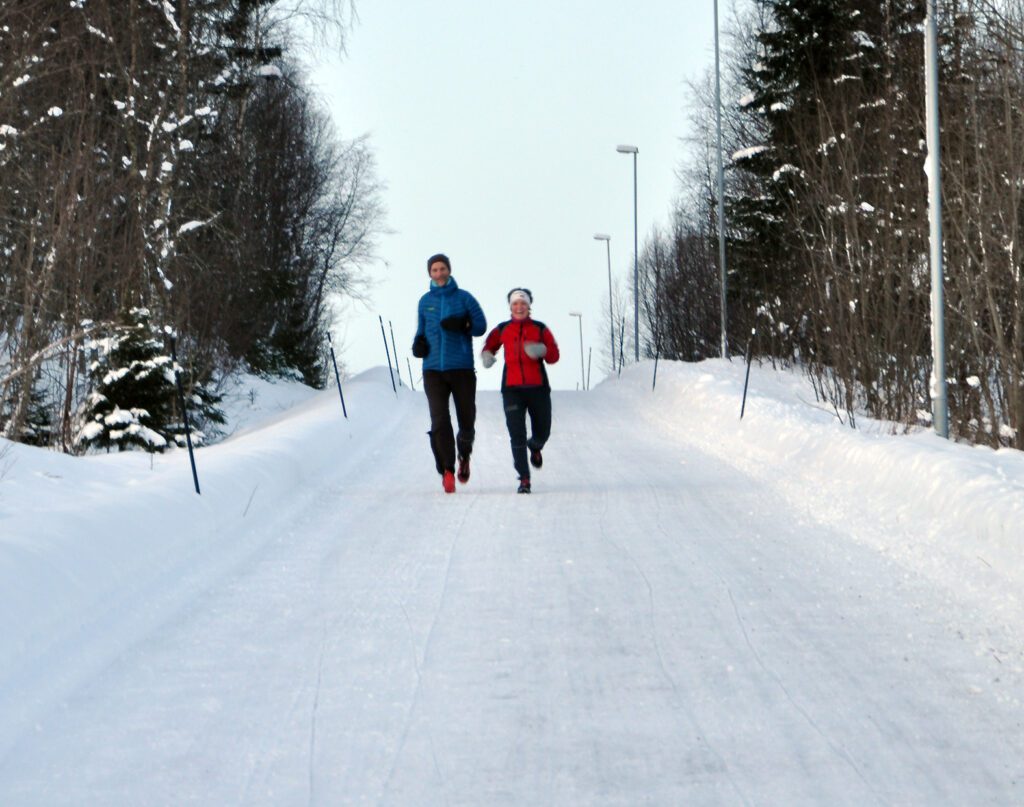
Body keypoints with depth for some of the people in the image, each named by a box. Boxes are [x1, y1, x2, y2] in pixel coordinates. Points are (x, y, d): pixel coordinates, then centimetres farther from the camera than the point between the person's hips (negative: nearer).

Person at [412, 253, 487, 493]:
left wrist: (463, 325, -18)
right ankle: (447, 470, -8)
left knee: (467, 420, 4)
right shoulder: (425, 301, 11)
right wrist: (418, 343, 1)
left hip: (462, 368, -1)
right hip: (433, 369, 1)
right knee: (439, 421, -13)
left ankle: (464, 454, 35)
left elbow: (481, 326, 0)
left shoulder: (464, 298, 3)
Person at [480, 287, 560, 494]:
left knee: (542, 432, 8)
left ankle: (535, 447, 45)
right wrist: (487, 355, -5)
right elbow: (489, 345, 19)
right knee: (517, 435, -9)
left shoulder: (540, 329, 5)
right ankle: (524, 479, -4)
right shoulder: (502, 330, 7)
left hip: (538, 388, 1)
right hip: (512, 389, 0)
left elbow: (554, 357, 0)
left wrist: (542, 350, -21)